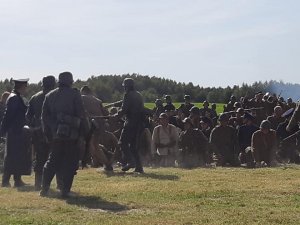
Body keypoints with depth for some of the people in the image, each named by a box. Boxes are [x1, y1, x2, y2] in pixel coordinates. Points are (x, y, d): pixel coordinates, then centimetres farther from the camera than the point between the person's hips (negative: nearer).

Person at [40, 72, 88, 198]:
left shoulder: (49, 96, 10)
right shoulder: (74, 94, -4)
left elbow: (44, 116, 10)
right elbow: (81, 115, -7)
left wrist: (47, 133, 16)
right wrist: (85, 131, 0)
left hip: (55, 134, 4)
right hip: (71, 134, -4)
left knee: (53, 161, 16)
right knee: (70, 162, 3)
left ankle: (44, 188, 10)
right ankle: (65, 191, -1)